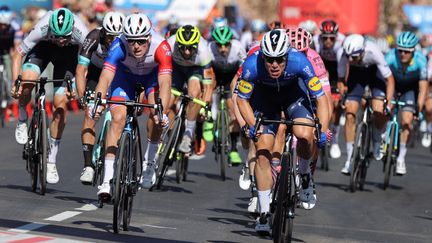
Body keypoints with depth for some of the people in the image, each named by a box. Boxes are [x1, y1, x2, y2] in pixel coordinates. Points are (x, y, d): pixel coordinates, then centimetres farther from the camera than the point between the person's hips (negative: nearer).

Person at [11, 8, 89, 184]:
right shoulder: (41, 30, -37)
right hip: (43, 47, 0)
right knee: (27, 81, -32)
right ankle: (22, 121, 0)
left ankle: (51, 161, 4)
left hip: (69, 53, 0)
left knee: (61, 104, -9)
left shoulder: (81, 34, -37)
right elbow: (18, 55, -26)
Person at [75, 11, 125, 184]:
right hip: (96, 71, -1)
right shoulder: (94, 38, -31)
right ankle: (88, 166, -20)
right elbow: (81, 69, -32)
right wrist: (81, 96, -43)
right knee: (90, 113, -17)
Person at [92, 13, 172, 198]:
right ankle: (107, 179, -17)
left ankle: (149, 163, 2)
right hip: (126, 73, 0)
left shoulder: (161, 47, -39)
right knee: (118, 118, -17)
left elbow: (165, 82, -46)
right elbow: (106, 77, -46)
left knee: (156, 114, -22)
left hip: (152, 73, 1)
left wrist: (162, 112, -61)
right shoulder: (119, 45, -38)